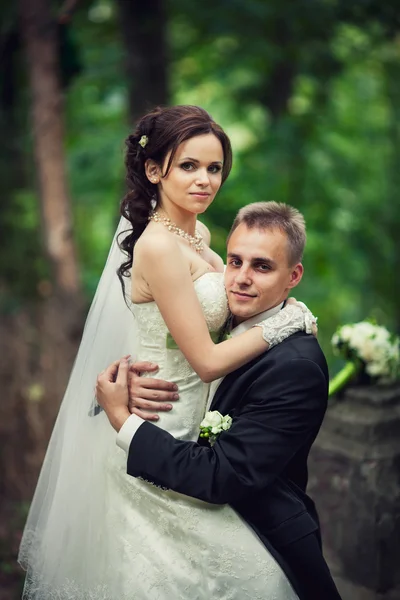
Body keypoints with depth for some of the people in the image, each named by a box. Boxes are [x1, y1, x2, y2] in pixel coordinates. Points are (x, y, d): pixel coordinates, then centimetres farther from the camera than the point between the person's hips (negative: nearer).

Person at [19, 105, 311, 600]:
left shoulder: (196, 235, 5)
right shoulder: (159, 247, -23)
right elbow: (207, 360, -22)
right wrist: (283, 323, -14)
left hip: (188, 426, 9)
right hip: (159, 437, -9)